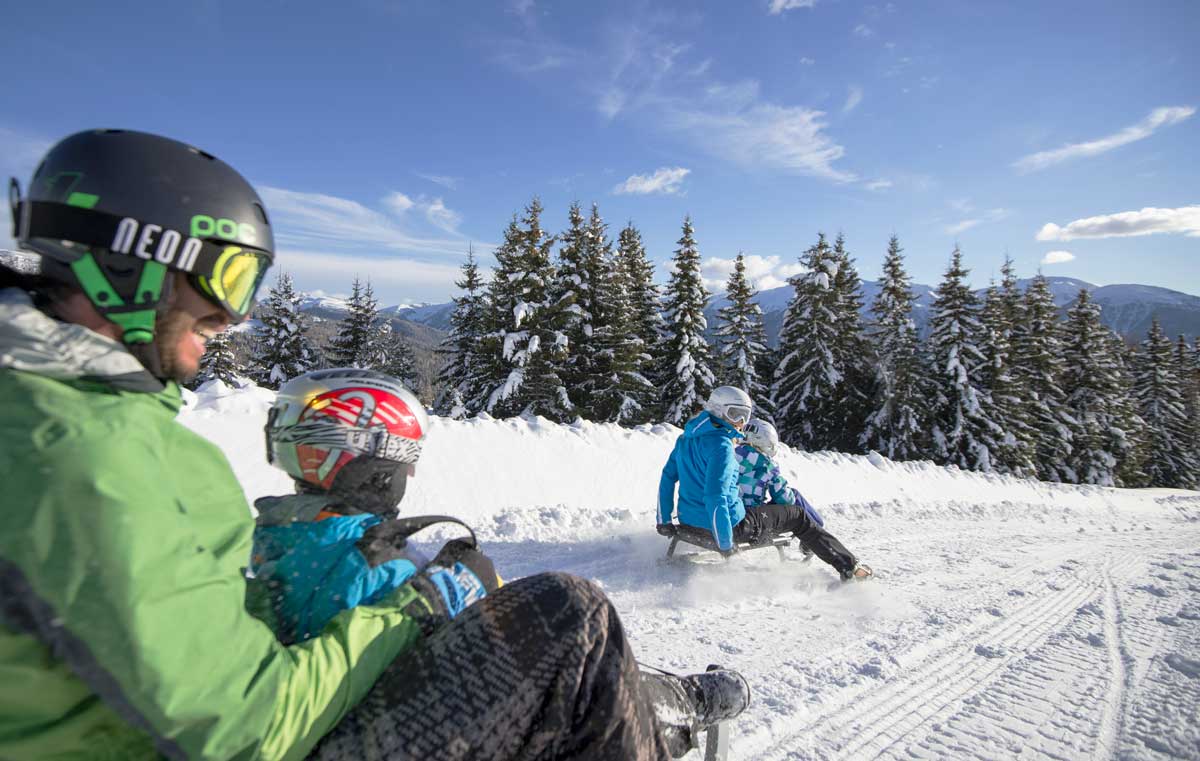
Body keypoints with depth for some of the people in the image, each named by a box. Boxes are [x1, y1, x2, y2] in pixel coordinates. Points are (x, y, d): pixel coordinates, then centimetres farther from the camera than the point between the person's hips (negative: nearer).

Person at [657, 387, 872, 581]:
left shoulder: (686, 438, 7)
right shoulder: (722, 444, -21)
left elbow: (667, 477, 9)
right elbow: (715, 496, -29)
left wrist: (665, 520, 12)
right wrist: (725, 543, -22)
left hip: (689, 519, 8)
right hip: (733, 524, -8)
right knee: (798, 516, 11)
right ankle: (849, 567, 22)